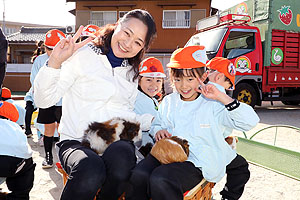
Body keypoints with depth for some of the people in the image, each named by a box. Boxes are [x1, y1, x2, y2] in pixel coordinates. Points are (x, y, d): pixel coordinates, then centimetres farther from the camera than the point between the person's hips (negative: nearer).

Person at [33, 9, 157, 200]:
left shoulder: (132, 72, 15)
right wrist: (55, 62, -21)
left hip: (117, 141, 4)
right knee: (91, 174, -36)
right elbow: (44, 100, -9)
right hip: (77, 141, -3)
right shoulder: (83, 55, -3)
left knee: (121, 161, -32)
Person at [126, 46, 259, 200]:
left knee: (159, 180, -32)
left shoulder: (212, 104, 1)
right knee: (137, 176, -27)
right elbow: (159, 124, 29)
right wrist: (159, 131, 5)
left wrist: (222, 97, -15)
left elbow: (249, 122, -8)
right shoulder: (168, 102, 16)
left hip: (197, 162, -4)